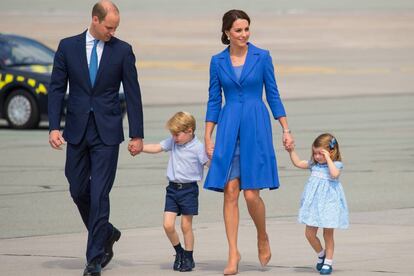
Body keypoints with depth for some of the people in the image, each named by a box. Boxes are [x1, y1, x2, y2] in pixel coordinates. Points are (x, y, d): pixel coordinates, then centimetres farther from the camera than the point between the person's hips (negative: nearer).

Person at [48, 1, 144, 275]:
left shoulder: (122, 50, -1)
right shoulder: (68, 47, 2)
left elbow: (133, 94, 1)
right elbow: (57, 89, 4)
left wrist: (137, 135, -1)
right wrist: (54, 127, -6)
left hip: (107, 132, -2)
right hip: (77, 130, 2)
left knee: (99, 194, -7)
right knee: (78, 190, 9)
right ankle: (106, 234, 33)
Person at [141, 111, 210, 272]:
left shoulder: (198, 147, -11)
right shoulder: (173, 142, 5)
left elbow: (210, 164, -15)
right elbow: (156, 148, 11)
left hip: (188, 189, -5)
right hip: (172, 188, 5)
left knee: (186, 225, 4)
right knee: (168, 225, -2)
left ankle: (188, 258, 18)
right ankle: (179, 252, 20)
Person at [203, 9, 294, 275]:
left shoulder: (262, 57, 2)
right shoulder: (217, 61, 6)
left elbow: (273, 95, 5)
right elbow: (214, 101, 9)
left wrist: (286, 130, 0)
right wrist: (208, 138, 3)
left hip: (256, 127, -2)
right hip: (228, 129, 2)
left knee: (251, 193, -8)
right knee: (230, 192, -3)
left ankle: (263, 238, 20)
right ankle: (233, 253, 3)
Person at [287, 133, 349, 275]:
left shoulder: (336, 164, -7)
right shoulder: (314, 164, 8)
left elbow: (334, 174, -28)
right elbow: (298, 163, 14)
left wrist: (328, 158, -24)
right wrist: (291, 150, 5)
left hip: (328, 204, -5)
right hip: (314, 204, 5)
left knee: (328, 234, 3)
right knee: (309, 234, 4)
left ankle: (328, 262, 13)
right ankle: (321, 254, 28)